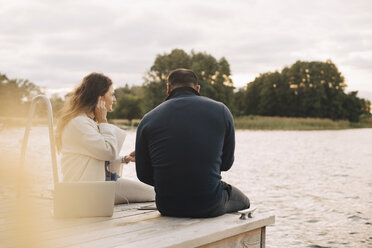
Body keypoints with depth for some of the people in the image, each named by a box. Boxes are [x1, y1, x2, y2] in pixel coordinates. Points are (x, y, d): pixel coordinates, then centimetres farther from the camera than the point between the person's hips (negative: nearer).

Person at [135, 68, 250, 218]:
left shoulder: (148, 120, -1)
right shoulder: (221, 111, -2)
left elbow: (143, 174, 3)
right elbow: (226, 163, 6)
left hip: (167, 207, 3)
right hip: (210, 207, -2)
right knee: (242, 200, 32)